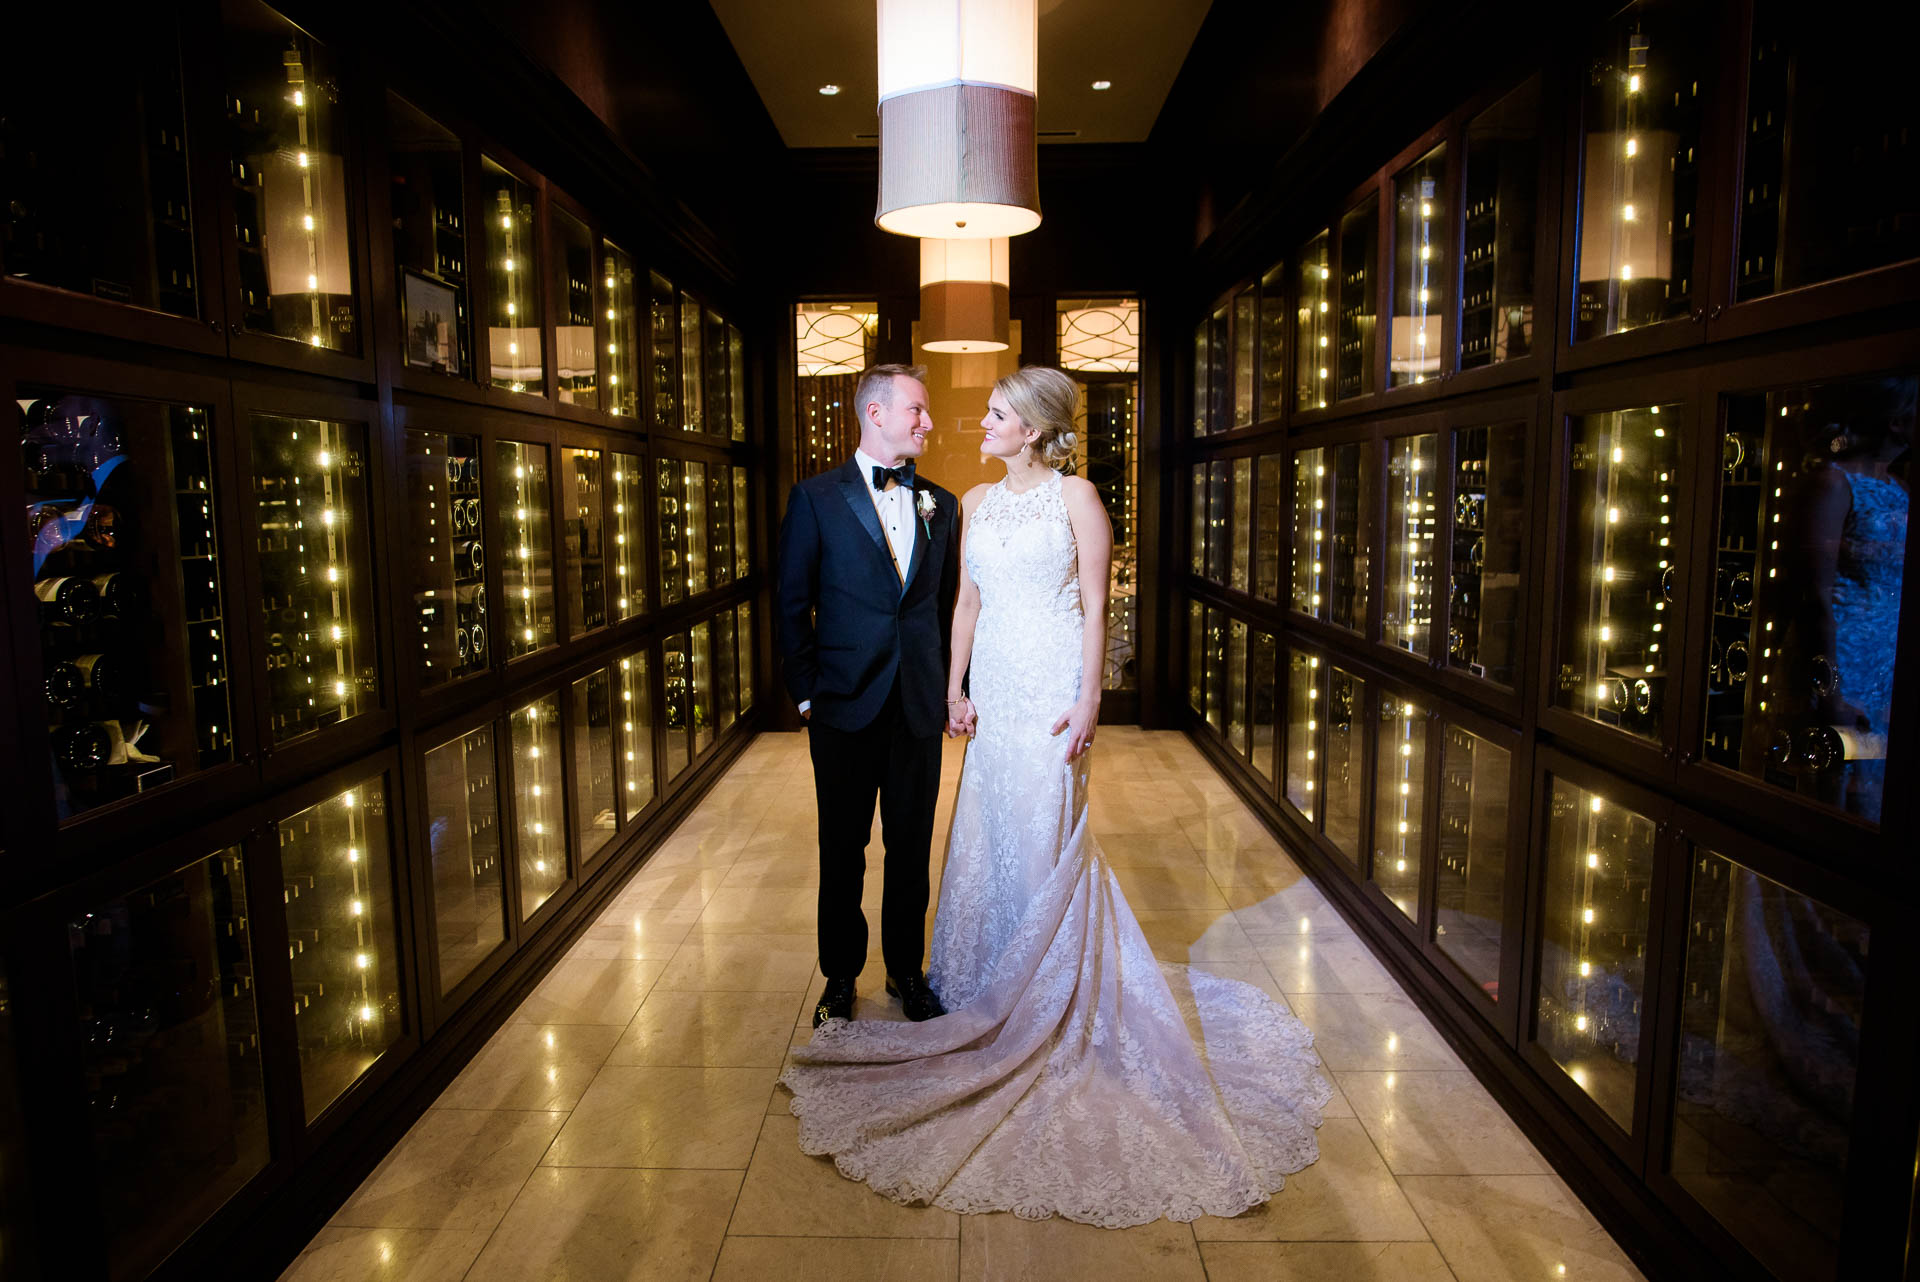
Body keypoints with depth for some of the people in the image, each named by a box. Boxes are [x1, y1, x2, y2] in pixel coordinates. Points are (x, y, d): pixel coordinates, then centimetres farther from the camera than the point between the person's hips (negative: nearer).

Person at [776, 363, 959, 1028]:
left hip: (919, 709, 3)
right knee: (842, 851, 10)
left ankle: (906, 970, 30)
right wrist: (806, 693, -5)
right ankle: (840, 977, 28)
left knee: (912, 848, 12)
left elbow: (947, 604, 11)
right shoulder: (816, 497, -2)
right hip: (845, 706, -2)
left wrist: (948, 686, 5)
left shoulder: (941, 505, 8)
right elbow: (791, 605, -2)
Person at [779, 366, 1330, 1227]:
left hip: (1051, 688, -5)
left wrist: (1088, 701, -14)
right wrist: (956, 687, 4)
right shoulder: (976, 502, 12)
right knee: (992, 834, 11)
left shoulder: (1076, 497, -5)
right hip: (994, 688, 6)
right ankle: (995, 985, 28)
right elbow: (966, 601, 12)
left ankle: (1050, 999, 16)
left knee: (1046, 838, 0)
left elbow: (1095, 606, -8)